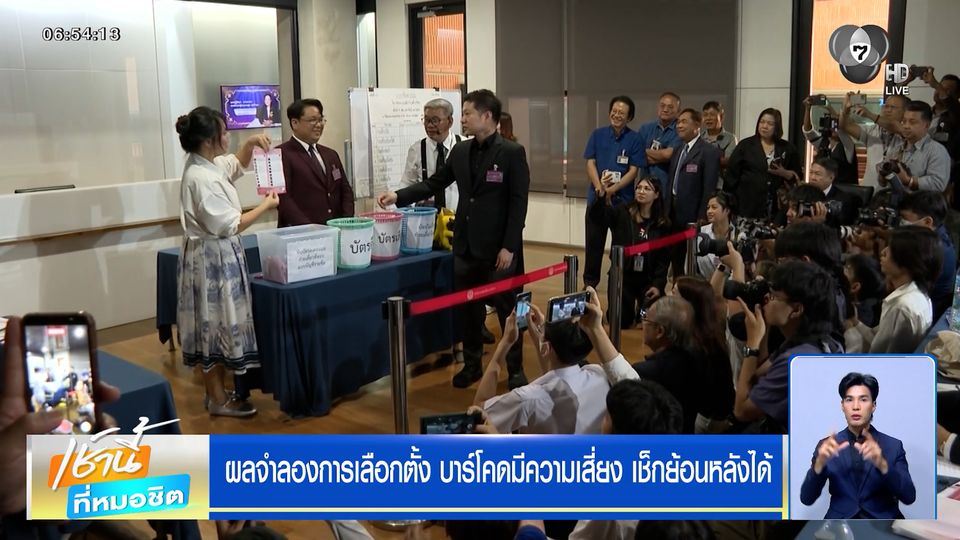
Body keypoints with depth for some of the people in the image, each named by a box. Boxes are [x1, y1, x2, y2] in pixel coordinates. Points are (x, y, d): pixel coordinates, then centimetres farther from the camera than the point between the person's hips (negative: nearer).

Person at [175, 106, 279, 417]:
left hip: (219, 256, 10)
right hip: (212, 258, -10)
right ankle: (218, 399, 13)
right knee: (214, 326, 1)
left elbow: (237, 165, 28)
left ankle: (216, 390, 28)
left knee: (217, 326, 17)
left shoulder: (209, 165, 6)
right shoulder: (201, 178, -23)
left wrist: (250, 144, 9)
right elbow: (230, 225, -21)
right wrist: (265, 206, -11)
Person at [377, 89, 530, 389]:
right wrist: (398, 196, 1)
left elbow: (518, 202, -12)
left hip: (497, 247, -5)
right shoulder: (460, 151, 8)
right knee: (469, 309, 13)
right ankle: (472, 365, 28)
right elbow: (434, 183, 13)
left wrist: (509, 246, -16)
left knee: (507, 309, 6)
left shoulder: (512, 152, -10)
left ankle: (515, 369, 20)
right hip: (465, 245, 6)